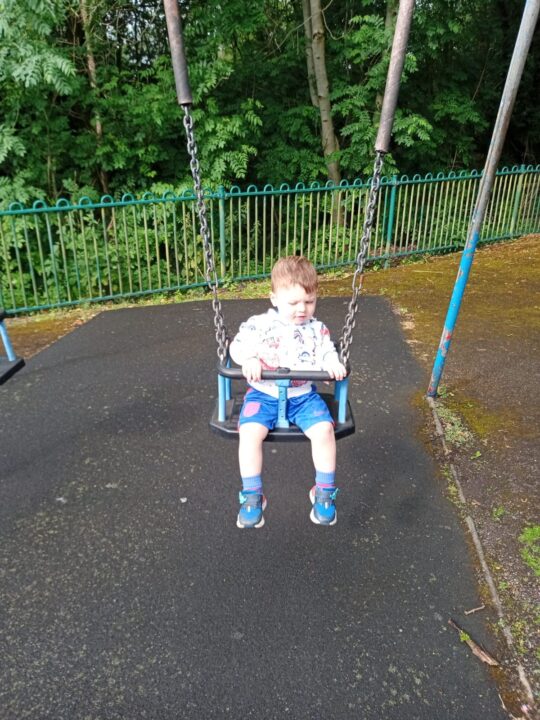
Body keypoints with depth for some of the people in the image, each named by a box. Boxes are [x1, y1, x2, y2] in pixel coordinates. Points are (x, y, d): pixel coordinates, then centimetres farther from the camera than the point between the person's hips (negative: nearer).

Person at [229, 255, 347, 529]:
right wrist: (249, 359, -22)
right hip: (264, 394, -1)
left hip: (303, 395, 2)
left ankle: (324, 492, 2)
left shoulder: (317, 329, 5)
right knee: (250, 432, -26)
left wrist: (333, 363, -16)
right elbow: (237, 345, 0)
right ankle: (252, 496, -6)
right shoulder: (258, 324, -3)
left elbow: (327, 352, 8)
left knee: (324, 430, -22)